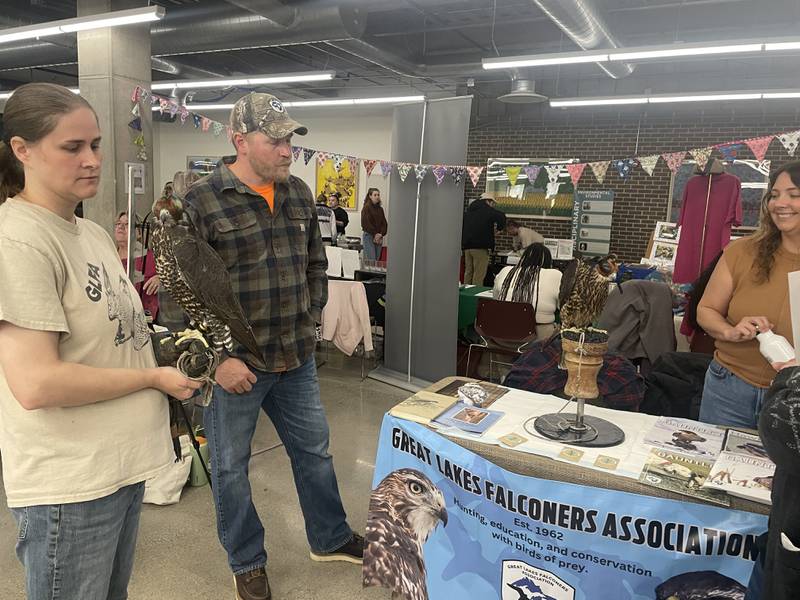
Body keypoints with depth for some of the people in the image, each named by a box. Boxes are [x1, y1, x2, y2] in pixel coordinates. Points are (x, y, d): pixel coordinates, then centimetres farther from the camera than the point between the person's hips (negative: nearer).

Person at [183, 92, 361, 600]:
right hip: (234, 365, -5)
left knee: (315, 450, 19)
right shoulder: (202, 203, -14)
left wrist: (311, 320, 8)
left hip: (298, 361, 5)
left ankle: (331, 538, 42)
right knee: (231, 467, 13)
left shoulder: (299, 193, 5)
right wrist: (217, 357, -16)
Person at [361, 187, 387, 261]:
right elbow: (365, 223, -11)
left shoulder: (380, 209, 12)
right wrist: (375, 234, -12)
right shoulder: (366, 207, -5)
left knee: (377, 260, 5)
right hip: (369, 236, -6)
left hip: (379, 238, 6)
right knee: (371, 260, -11)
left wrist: (381, 234, -5)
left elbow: (384, 223, 10)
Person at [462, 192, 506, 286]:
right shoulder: (488, 210, -6)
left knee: (468, 273, 13)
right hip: (480, 246, -7)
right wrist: (500, 228, -2)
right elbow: (501, 217, -20)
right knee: (479, 276, -4)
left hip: (467, 246, 7)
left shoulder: (469, 210, 17)